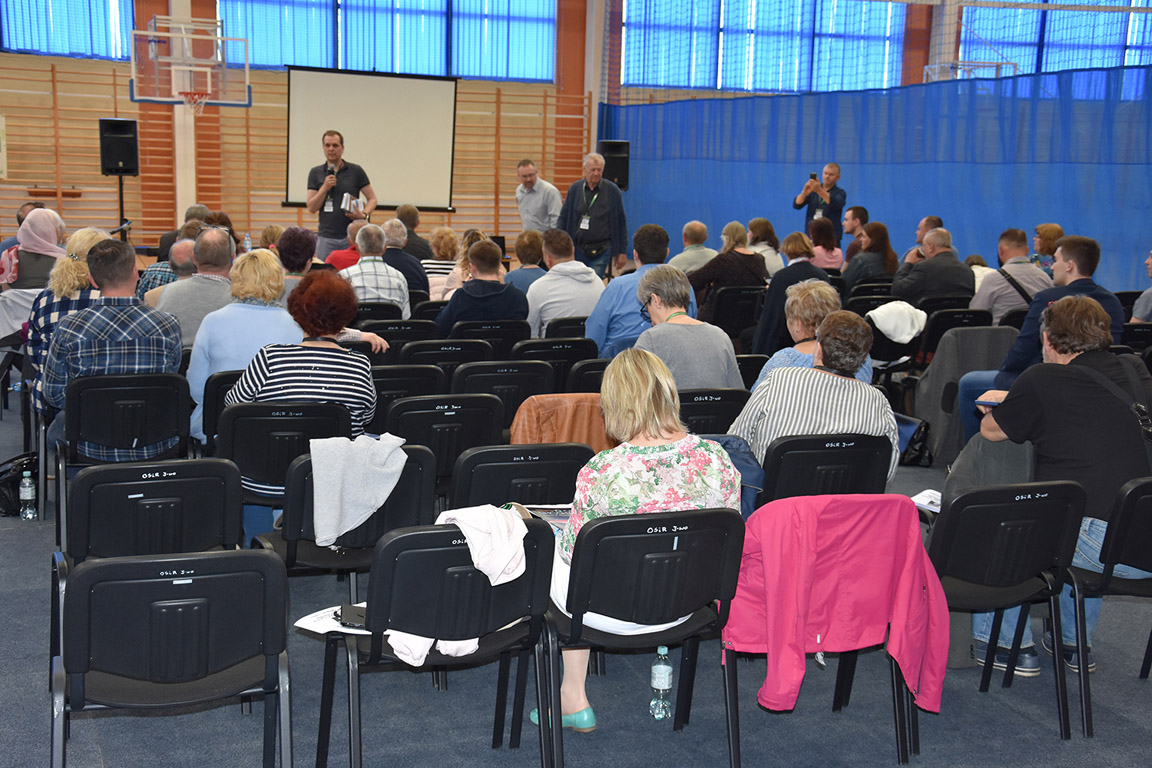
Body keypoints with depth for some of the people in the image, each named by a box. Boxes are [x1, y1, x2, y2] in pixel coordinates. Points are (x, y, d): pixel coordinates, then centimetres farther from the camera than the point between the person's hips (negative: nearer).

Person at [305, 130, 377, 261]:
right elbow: (311, 208, 3)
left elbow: (372, 198, 6)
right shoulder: (316, 173, 8)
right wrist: (325, 188, -11)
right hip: (326, 238, 1)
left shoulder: (356, 171, 3)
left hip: (351, 236, -1)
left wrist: (364, 214, -13)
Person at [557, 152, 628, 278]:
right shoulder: (575, 188, 5)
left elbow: (621, 223, 3)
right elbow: (563, 218, 9)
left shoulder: (612, 190, -1)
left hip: (601, 251, -3)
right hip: (578, 250, 3)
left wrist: (622, 252, 2)